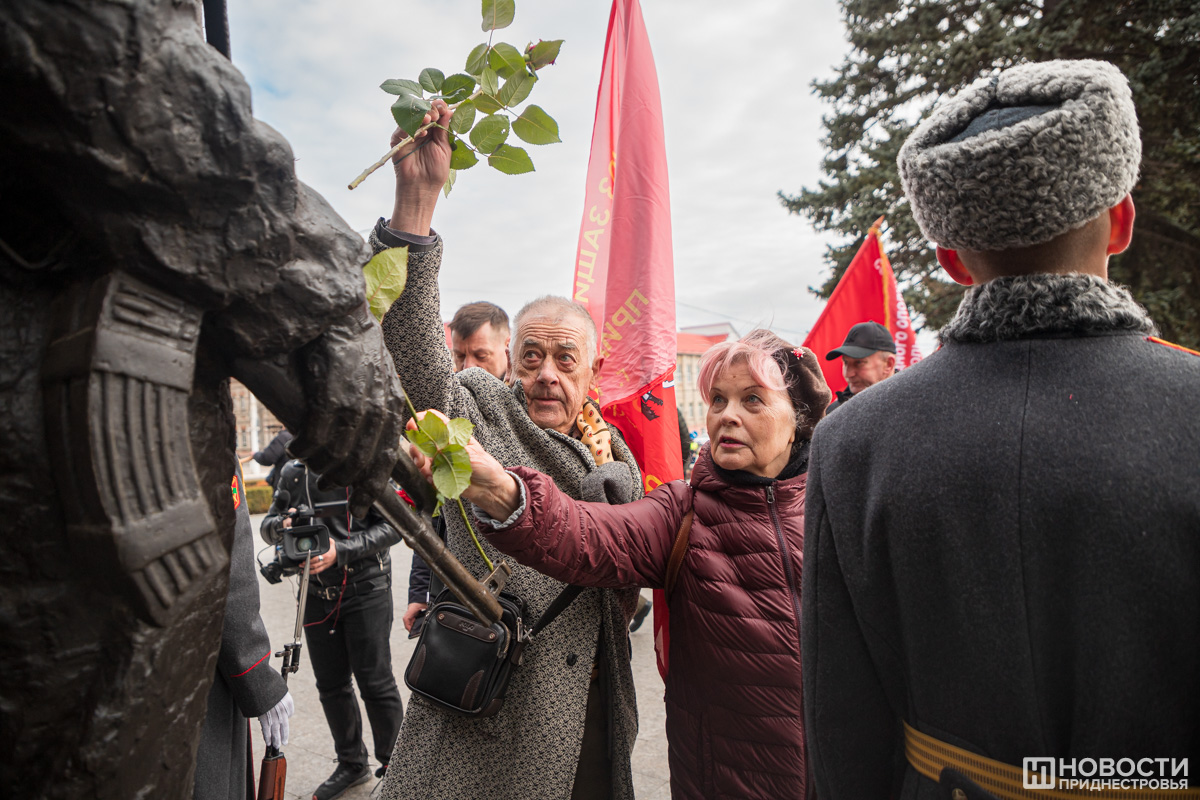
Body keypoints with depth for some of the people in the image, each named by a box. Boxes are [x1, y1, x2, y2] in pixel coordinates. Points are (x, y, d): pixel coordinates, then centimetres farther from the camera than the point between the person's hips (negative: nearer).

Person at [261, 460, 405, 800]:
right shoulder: (292, 471, 5)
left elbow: (393, 525, -14)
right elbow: (267, 526, 9)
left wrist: (341, 550, -24)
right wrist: (282, 523, -15)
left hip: (365, 589, -5)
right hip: (317, 592, 5)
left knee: (375, 682, 0)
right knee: (331, 683, 14)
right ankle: (352, 763, 34)